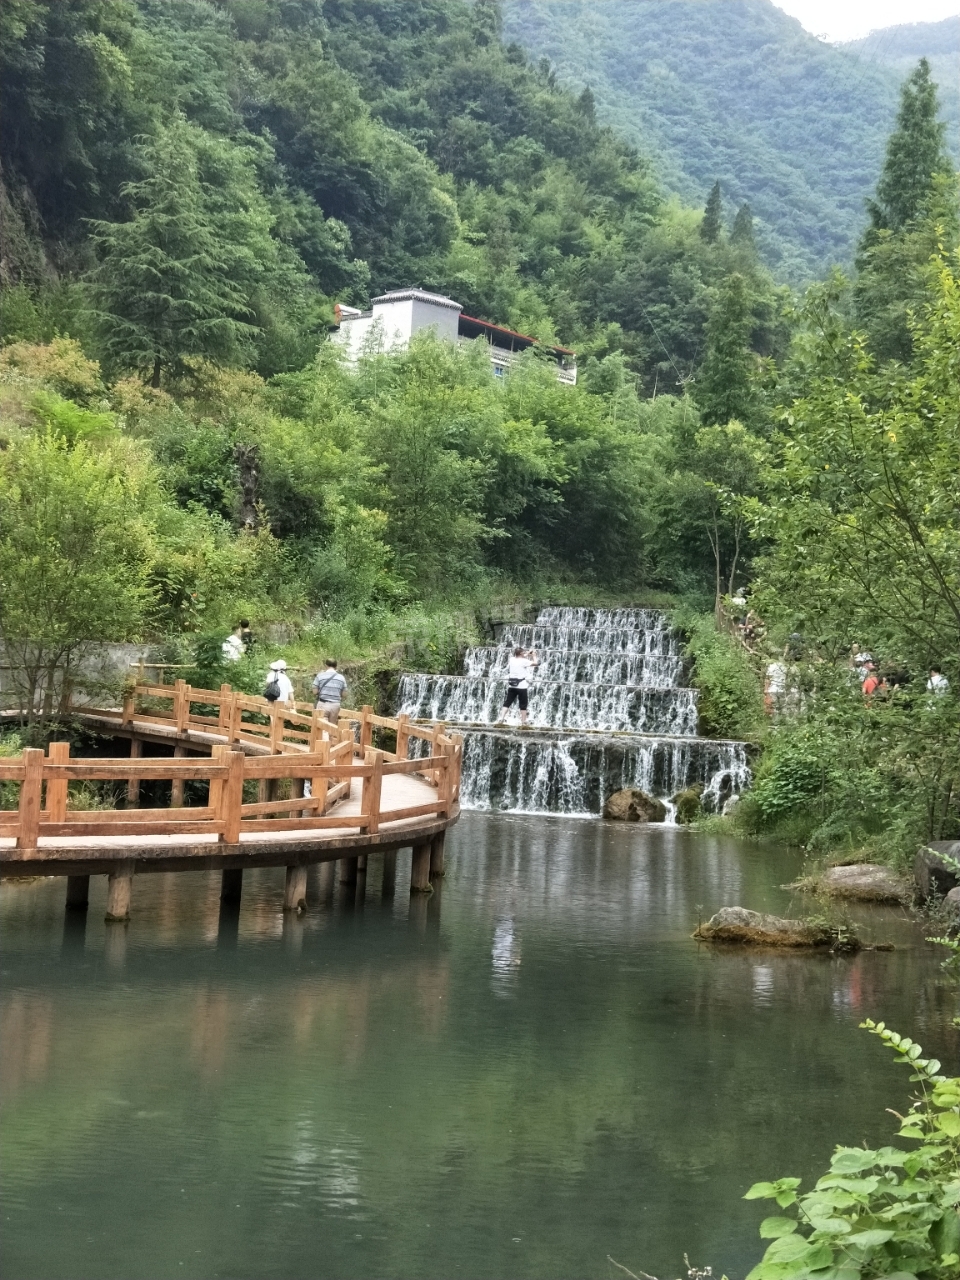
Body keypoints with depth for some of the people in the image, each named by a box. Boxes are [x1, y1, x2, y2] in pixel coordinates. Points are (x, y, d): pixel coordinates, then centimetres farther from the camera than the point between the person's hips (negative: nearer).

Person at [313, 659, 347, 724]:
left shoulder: (320, 676, -3)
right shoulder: (341, 678, 4)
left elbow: (315, 691, -2)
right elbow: (343, 694, 6)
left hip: (323, 704, -2)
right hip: (335, 705, 2)